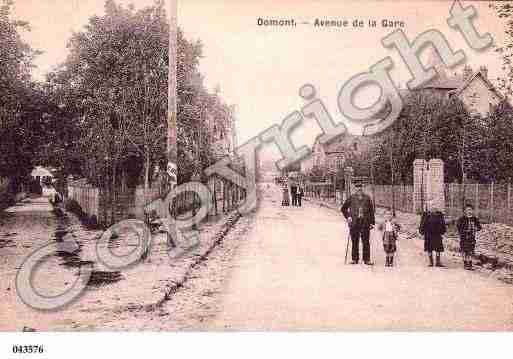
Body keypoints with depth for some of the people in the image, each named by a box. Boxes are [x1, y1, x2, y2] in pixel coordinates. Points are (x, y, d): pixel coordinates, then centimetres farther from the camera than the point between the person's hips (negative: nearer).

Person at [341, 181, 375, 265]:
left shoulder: (367, 198, 7)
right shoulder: (351, 198, 5)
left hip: (365, 223, 0)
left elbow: (371, 211, 9)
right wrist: (348, 217, 1)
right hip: (354, 223, 0)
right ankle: (355, 259, 13)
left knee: (366, 242, -1)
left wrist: (372, 222, 4)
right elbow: (343, 208, 13)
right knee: (354, 242, 4)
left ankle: (367, 259, 6)